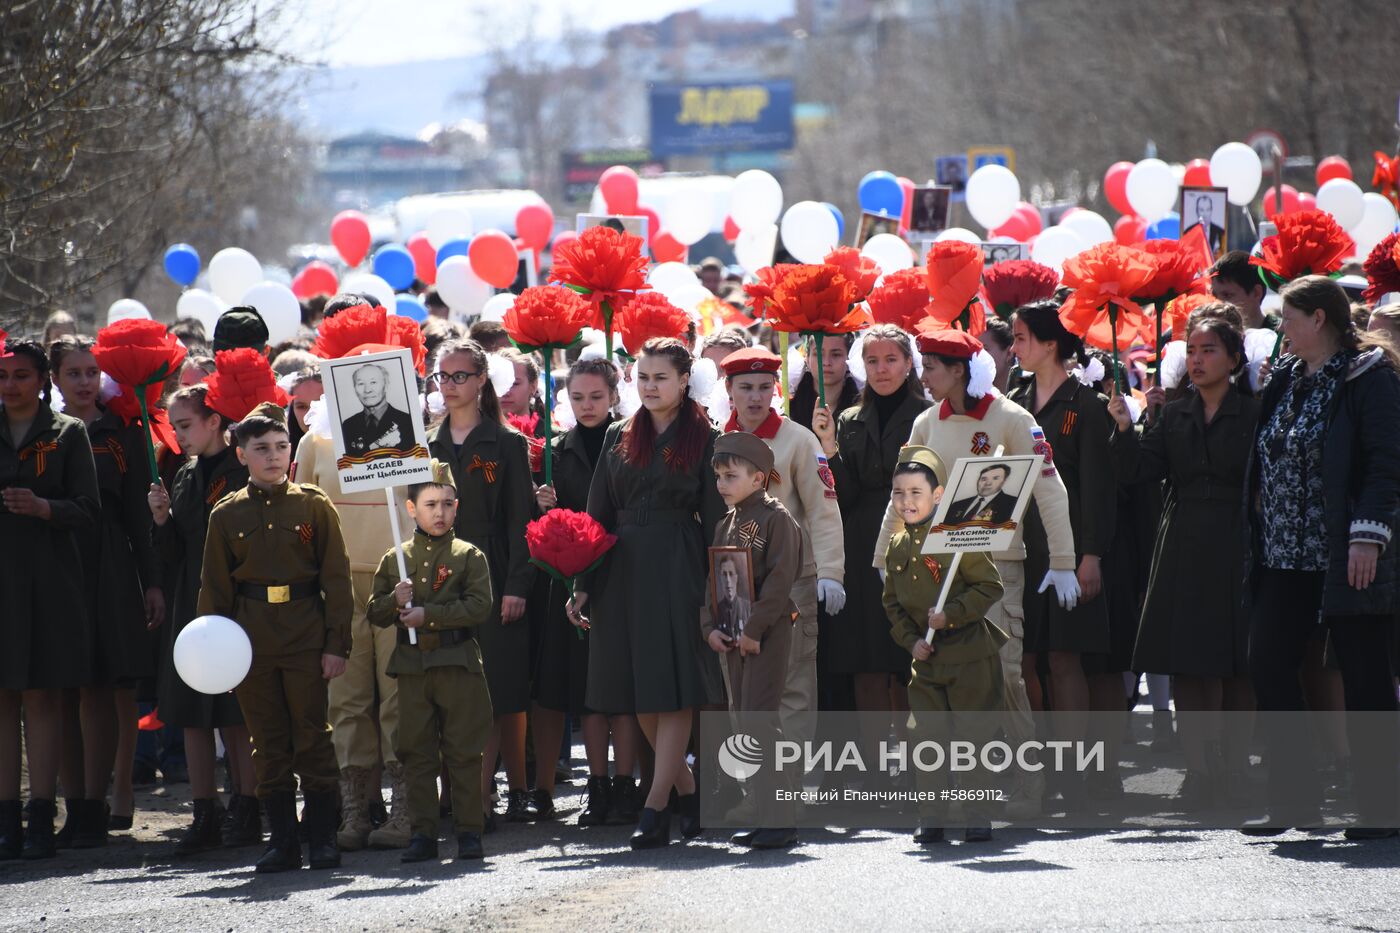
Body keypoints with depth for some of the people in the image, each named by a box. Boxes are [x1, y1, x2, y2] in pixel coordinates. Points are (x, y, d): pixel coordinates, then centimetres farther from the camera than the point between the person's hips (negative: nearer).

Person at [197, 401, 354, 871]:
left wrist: (337, 643, -4)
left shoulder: (314, 506, 2)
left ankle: (322, 837, 7)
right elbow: (215, 587, 9)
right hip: (251, 635, 2)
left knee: (312, 735, -1)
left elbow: (336, 577, 2)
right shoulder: (226, 515, 6)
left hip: (306, 635, -2)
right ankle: (282, 840, 10)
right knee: (268, 740, 5)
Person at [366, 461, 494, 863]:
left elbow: (480, 607, -10)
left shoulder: (469, 556, 1)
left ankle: (469, 830, 6)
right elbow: (375, 614, 9)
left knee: (464, 751, 0)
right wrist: (395, 601, -13)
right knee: (416, 752, 4)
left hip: (458, 663, -3)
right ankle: (423, 833, 9)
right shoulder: (395, 559, 9)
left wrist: (429, 614, -16)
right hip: (412, 665, 3)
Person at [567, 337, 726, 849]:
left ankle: (655, 808, -9)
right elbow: (598, 515, 12)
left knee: (674, 689, -8)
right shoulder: (619, 438, 12)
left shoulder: (704, 439, 0)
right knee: (638, 694, 6)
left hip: (678, 571, -5)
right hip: (624, 570, 5)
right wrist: (583, 586, 6)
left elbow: (715, 519, -2)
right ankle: (686, 791, 21)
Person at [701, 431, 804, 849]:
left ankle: (778, 818, -12)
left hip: (767, 637, -8)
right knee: (741, 722, 9)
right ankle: (756, 814, 15)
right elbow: (712, 579, 17)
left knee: (759, 720, -13)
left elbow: (780, 579, -16)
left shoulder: (777, 520, -9)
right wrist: (710, 627, 2)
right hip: (732, 638, 8)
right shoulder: (726, 525, 15)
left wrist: (754, 630, -19)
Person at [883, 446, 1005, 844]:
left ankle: (979, 816, 8)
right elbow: (892, 603, 16)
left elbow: (989, 587, -11)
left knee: (975, 736, 0)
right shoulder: (897, 547, 8)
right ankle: (931, 818, 13)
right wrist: (911, 640, 1)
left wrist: (949, 615, -19)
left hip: (970, 656, -6)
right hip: (925, 658, 6)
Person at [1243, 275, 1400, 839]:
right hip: (1287, 558, 8)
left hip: (1346, 559, -8)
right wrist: (1261, 531, 12)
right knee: (1268, 666, 1)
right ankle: (1293, 798, 8)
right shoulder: (1286, 380, 15)